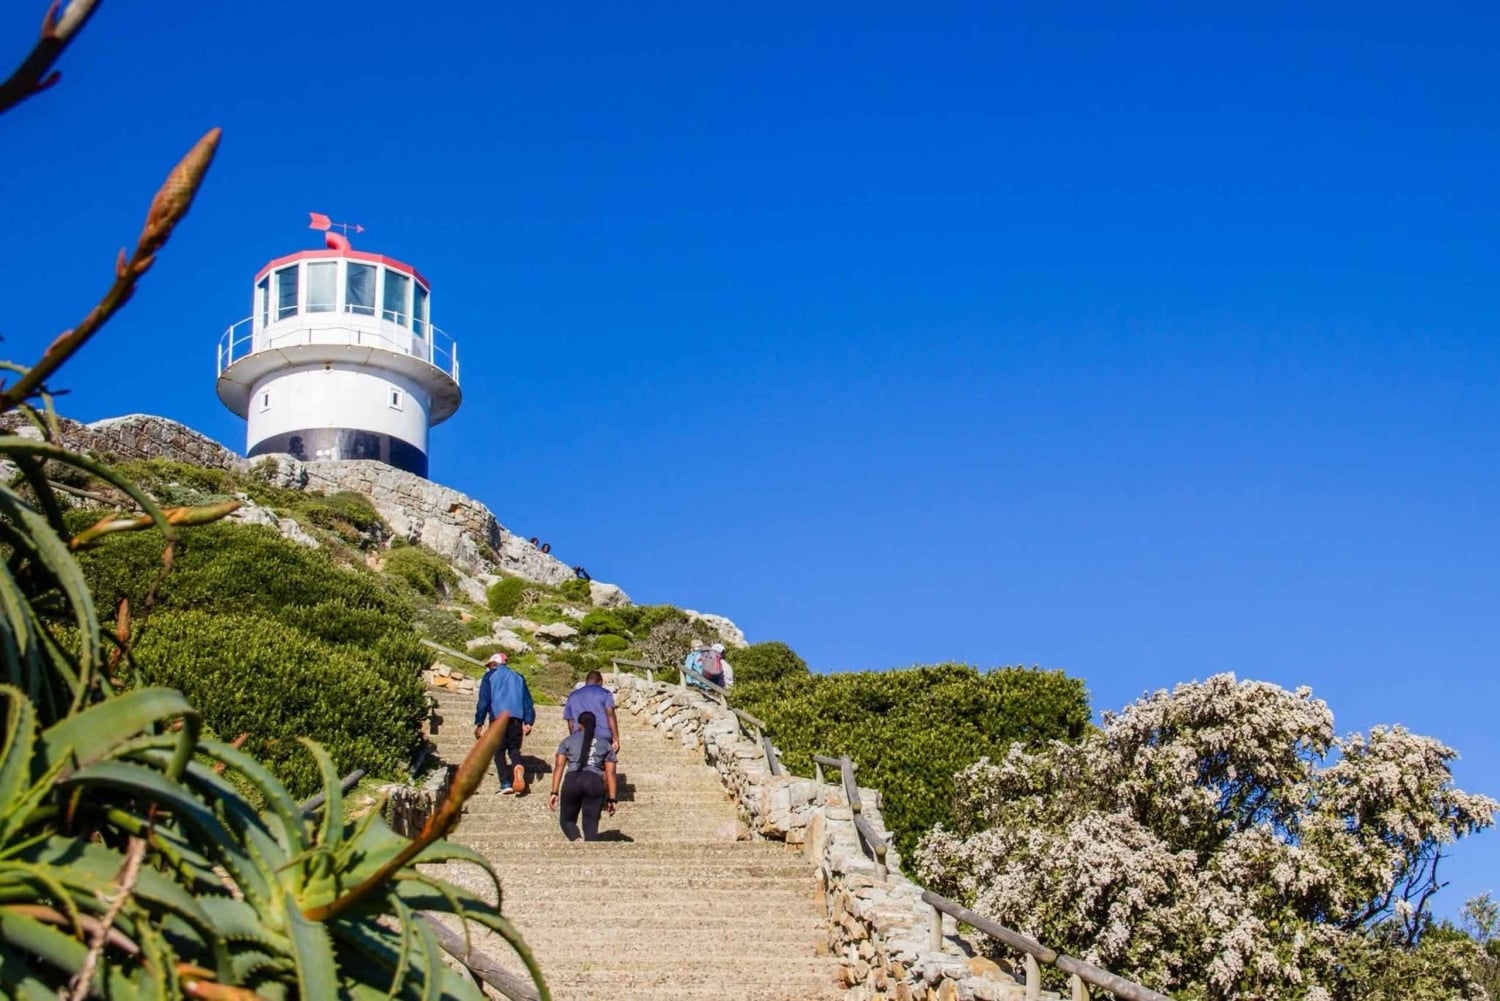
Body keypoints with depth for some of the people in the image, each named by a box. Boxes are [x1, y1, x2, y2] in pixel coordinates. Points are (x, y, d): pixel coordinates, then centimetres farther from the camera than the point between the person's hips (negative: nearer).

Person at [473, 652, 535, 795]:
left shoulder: (490, 676, 9)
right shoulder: (518, 677, 20)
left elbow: (483, 701, 1)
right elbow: (527, 700, 14)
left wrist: (479, 724, 1)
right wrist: (528, 722, 11)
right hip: (517, 718, 3)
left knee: (499, 751, 4)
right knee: (514, 748, 10)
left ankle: (506, 783, -9)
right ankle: (518, 766, -25)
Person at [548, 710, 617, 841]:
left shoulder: (568, 741, 16)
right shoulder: (605, 744, 19)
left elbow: (559, 766, 5)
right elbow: (610, 773, 11)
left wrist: (554, 793, 2)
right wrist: (611, 799, 11)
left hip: (572, 782, 0)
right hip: (595, 783, 0)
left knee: (566, 820, 16)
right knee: (591, 826, 4)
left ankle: (577, 841, -16)